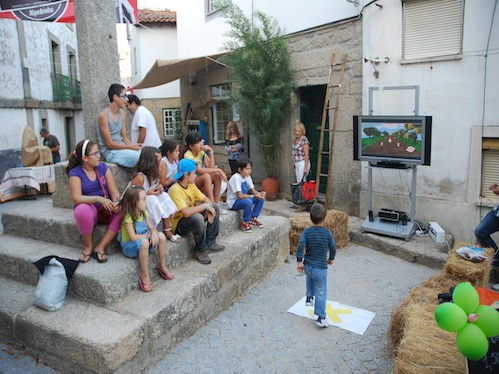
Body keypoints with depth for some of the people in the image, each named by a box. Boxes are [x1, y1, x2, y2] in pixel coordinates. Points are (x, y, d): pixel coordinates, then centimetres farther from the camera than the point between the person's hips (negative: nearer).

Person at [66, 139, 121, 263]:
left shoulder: (103, 167, 2)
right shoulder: (75, 173, -7)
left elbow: (114, 191, -4)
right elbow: (77, 198, -20)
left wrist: (116, 202, -27)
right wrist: (98, 199, -36)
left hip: (106, 209, 3)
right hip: (89, 209, -3)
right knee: (83, 210, -37)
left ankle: (101, 247, -18)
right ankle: (88, 246, -11)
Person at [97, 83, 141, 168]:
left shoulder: (122, 113, 12)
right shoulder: (104, 115, -10)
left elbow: (124, 137, 12)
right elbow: (109, 144, -12)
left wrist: (133, 146, -9)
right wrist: (131, 147, -17)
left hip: (122, 148, 7)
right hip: (111, 152, -7)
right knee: (139, 157, -28)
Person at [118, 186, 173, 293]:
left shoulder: (143, 213, 1)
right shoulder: (128, 217, -23)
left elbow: (152, 228, 0)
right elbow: (133, 237, -30)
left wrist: (154, 234, -23)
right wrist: (148, 235, -18)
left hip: (144, 241, 8)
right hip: (129, 246, -7)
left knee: (161, 236, -14)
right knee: (144, 242, -39)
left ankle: (162, 266, 2)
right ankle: (144, 276, -27)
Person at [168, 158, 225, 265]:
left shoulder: (191, 185, 1)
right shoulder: (175, 190, -26)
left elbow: (205, 199, 7)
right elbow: (186, 213, -37)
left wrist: (209, 208, -16)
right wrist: (205, 206, -26)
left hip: (191, 216, 9)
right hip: (178, 224, -9)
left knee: (215, 207, 1)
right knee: (198, 217, -37)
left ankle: (209, 242, 5)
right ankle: (200, 249, -12)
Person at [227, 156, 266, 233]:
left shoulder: (247, 176, 1)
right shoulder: (236, 178, -24)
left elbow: (253, 190, 0)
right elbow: (240, 195, -29)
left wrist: (259, 193, -22)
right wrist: (254, 196, -35)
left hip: (242, 199, 8)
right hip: (233, 203, -8)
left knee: (261, 199, -5)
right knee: (248, 202, -35)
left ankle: (253, 219, 7)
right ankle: (245, 223, -14)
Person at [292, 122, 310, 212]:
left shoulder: (304, 140, -14)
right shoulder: (295, 139, 12)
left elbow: (306, 154, -17)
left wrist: (305, 167, -20)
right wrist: (294, 163, 21)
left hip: (303, 163, -9)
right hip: (297, 164, 9)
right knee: (298, 183, 10)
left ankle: (303, 205, -2)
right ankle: (300, 203, 17)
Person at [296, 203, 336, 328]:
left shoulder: (306, 231, -6)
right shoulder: (327, 233, -9)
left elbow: (300, 246, -14)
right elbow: (333, 248, 1)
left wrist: (299, 262, -8)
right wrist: (330, 258, 20)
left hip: (307, 266, 3)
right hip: (321, 268, -3)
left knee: (310, 278, 38)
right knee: (321, 292, 7)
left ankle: (309, 297, 36)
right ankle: (321, 318, 10)